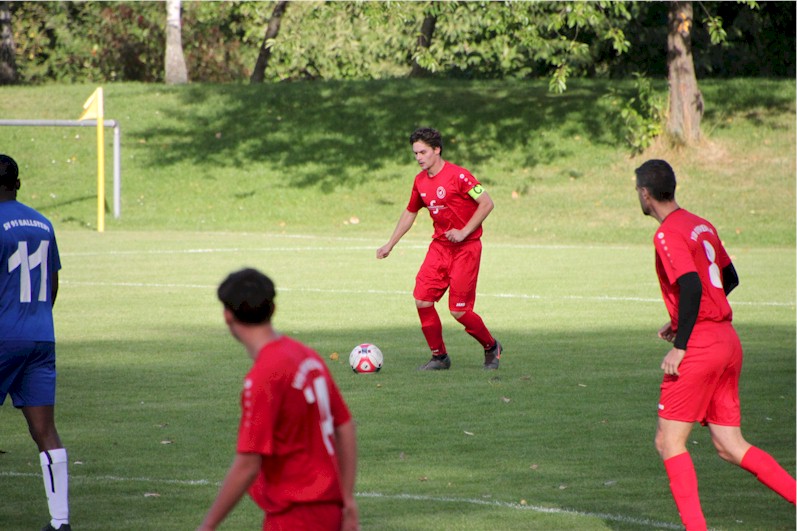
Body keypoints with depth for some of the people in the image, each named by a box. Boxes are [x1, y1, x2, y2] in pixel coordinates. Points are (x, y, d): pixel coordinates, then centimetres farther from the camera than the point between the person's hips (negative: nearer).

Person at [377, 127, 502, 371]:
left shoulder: (457, 175, -15)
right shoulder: (420, 181, 7)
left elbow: (487, 203, -14)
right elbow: (409, 213, 22)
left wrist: (464, 232, -18)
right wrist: (390, 245, 21)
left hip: (466, 247, -6)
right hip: (439, 245, 6)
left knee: (459, 310, -9)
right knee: (422, 299, -8)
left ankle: (492, 348, 18)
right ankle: (439, 356, 7)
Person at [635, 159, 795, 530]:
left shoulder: (668, 235, -12)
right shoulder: (702, 226, 15)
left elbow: (692, 287, -23)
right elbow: (730, 279, 24)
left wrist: (680, 346, -19)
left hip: (699, 346, -9)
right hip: (727, 340, 9)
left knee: (669, 442, -2)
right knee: (730, 447, 11)